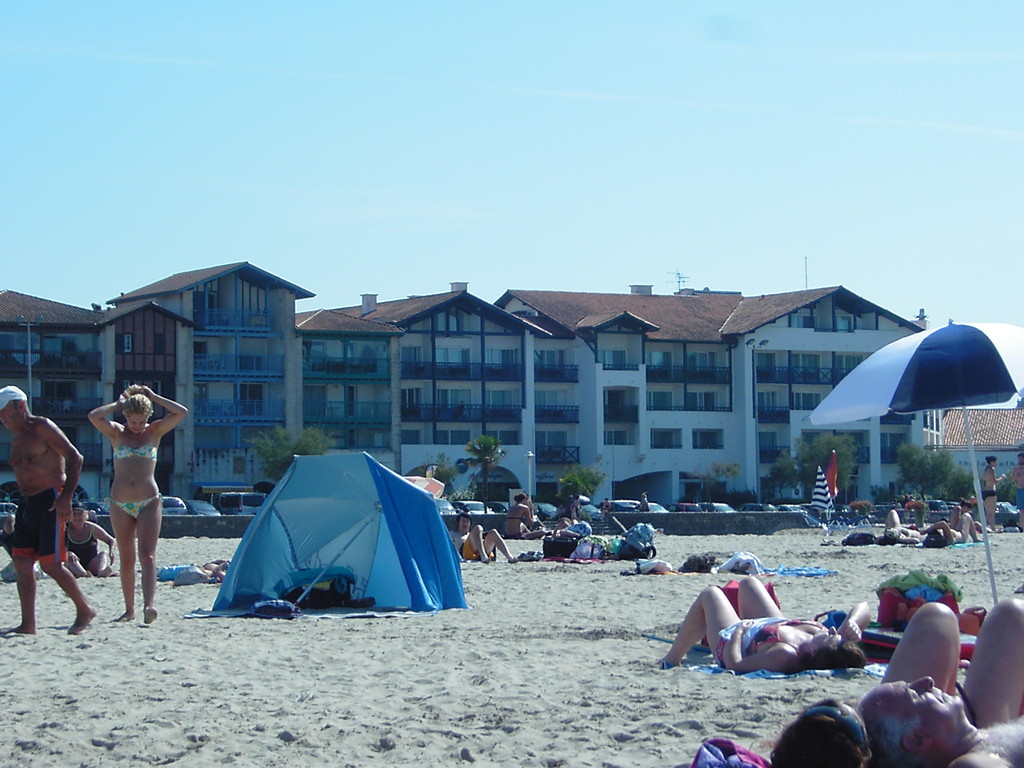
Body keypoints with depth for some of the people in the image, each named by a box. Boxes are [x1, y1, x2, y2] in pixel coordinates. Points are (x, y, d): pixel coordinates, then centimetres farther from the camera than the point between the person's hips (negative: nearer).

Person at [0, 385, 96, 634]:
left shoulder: (42, 427, -8)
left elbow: (75, 457, -13)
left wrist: (66, 497, -21)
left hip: (50, 500, -9)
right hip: (27, 502, 9)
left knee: (50, 564, -11)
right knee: (21, 562, 1)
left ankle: (85, 610, 4)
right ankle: (28, 624, 3)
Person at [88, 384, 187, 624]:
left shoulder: (155, 431, 5)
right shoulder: (117, 433, 6)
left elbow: (182, 412, -5)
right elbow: (93, 416, -11)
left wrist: (154, 397, 0)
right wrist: (118, 404, 0)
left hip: (149, 502, -2)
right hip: (120, 503, 2)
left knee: (147, 556, -14)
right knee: (126, 559, 8)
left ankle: (148, 606, -28)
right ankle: (129, 609, 16)